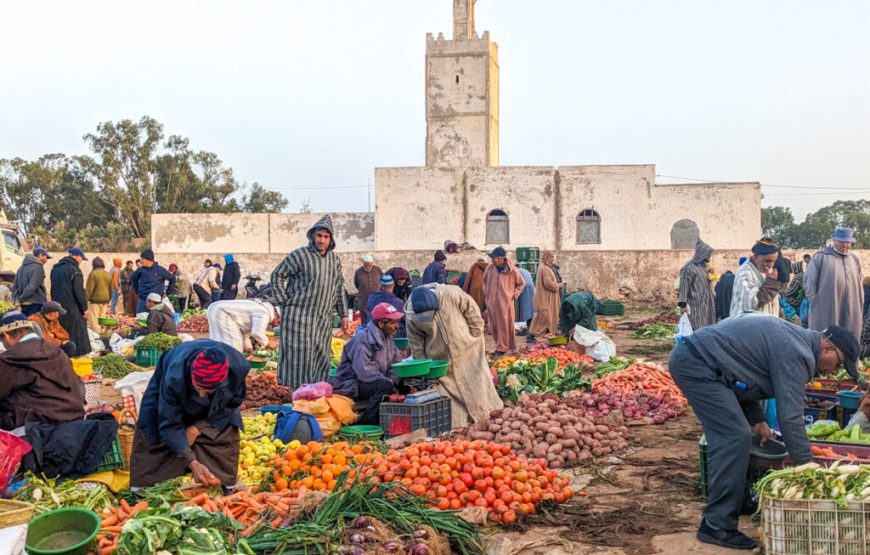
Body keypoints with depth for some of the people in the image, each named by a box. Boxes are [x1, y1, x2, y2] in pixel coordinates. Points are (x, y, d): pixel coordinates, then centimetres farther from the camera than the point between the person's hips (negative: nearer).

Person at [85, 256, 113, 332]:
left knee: (93, 319, -4)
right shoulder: (108, 275, 8)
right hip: (105, 300, 6)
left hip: (95, 300, -6)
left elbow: (89, 289, -12)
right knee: (102, 319, 13)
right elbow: (111, 289, 16)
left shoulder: (93, 273, -11)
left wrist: (86, 299, -3)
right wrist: (109, 299, 26)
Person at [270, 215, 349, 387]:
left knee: (322, 356, 9)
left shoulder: (335, 260, 12)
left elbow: (339, 288, 19)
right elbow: (277, 275, -2)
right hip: (298, 316, -6)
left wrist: (344, 314, 15)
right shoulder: (300, 255, -6)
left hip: (324, 319, 6)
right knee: (300, 354, -7)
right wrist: (283, 302, -7)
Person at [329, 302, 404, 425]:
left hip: (374, 382, 9)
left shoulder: (388, 338, 9)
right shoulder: (364, 339, -19)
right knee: (385, 386, -31)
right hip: (350, 385, -9)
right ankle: (366, 423, -19)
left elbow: (396, 363, 6)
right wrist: (388, 381, -23)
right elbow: (364, 371, -28)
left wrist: (393, 379, -14)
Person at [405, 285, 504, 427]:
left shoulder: (452, 294, -26)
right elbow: (416, 344, -7)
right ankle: (455, 425, 12)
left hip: (467, 350, -1)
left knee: (476, 384, 7)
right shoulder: (411, 317, -20)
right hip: (440, 359, 1)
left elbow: (473, 312, -11)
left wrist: (476, 337, -5)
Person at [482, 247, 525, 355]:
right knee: (493, 326, 8)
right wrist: (486, 293, 14)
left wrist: (514, 295, 1)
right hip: (491, 302, 4)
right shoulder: (490, 268, -1)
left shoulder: (512, 270, -9)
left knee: (504, 326, -1)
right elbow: (485, 280, 20)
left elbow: (521, 283, 7)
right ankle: (500, 345, 25)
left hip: (506, 302, -4)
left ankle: (502, 348, 5)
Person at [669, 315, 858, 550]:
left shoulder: (794, 337, 18)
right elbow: (789, 417, -17)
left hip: (689, 355, 11)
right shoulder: (797, 354, -14)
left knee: (727, 434, 18)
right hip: (695, 363, -11)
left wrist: (756, 418, 12)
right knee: (736, 437, -12)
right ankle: (718, 526, -8)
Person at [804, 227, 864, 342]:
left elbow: (859, 286, 19)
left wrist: (860, 310, 14)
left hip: (851, 314, 5)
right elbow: (809, 283, -3)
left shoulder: (855, 259, 14)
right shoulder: (820, 257, -2)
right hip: (825, 312, -5)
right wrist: (816, 305, -8)